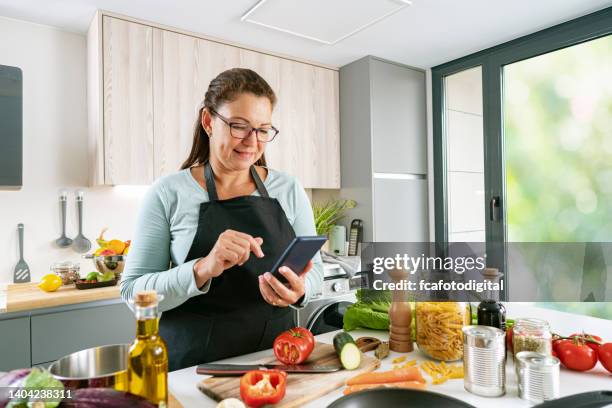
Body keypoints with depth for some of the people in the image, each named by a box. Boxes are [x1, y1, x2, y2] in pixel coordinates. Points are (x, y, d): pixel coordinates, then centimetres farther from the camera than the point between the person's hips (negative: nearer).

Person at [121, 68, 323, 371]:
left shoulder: (289, 189, 0)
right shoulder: (168, 194, -8)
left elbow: (314, 266, 4)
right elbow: (133, 291, -9)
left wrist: (300, 290, -18)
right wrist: (202, 269, -27)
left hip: (276, 352, 3)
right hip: (194, 363, -2)